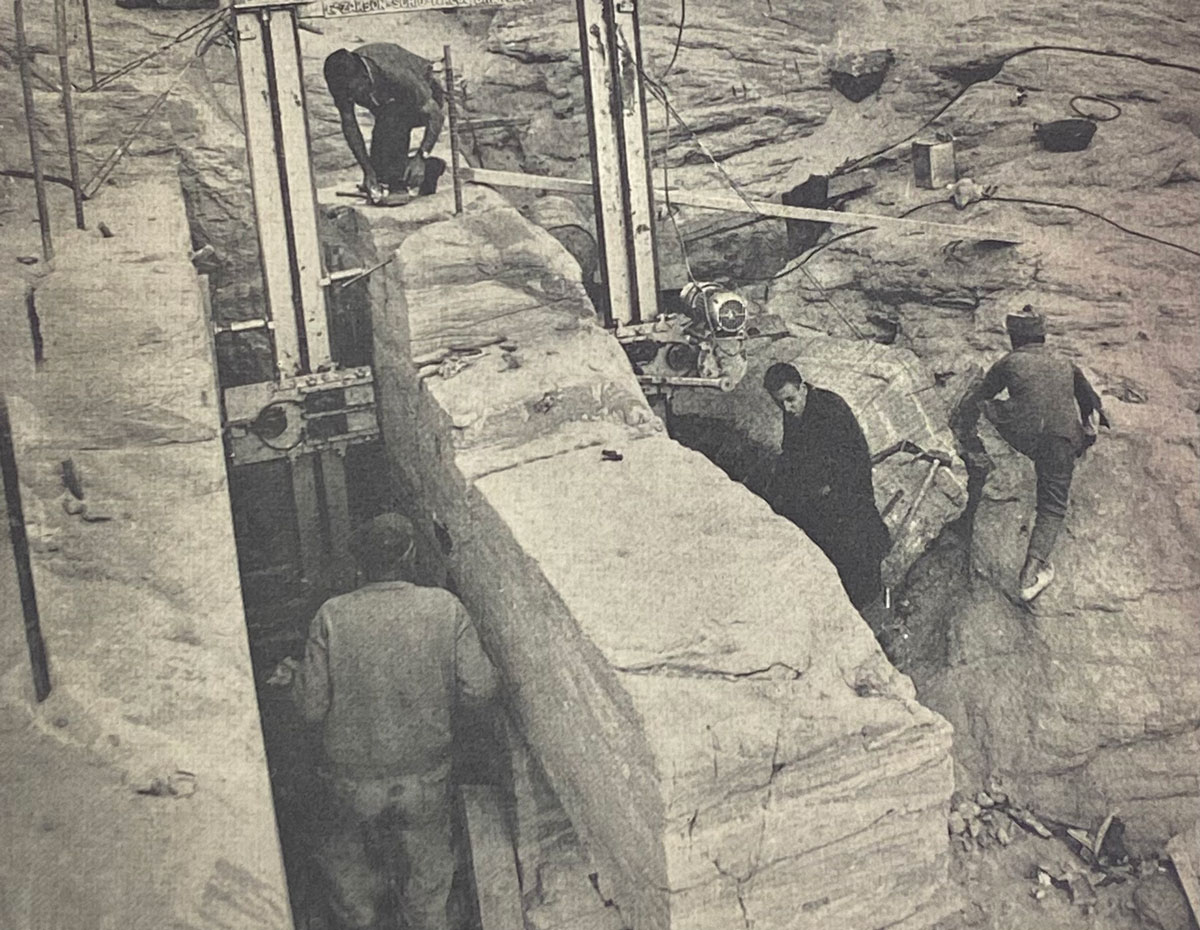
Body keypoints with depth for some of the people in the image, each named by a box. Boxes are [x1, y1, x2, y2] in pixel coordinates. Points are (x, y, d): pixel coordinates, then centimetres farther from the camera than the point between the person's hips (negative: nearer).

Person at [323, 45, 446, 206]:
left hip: (426, 101, -6)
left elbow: (435, 114, -33)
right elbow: (349, 126, -15)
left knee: (389, 118, -34)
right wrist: (367, 170, -22)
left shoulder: (394, 74, -40)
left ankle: (395, 185, -25)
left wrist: (420, 158, -39)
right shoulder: (343, 80, -25)